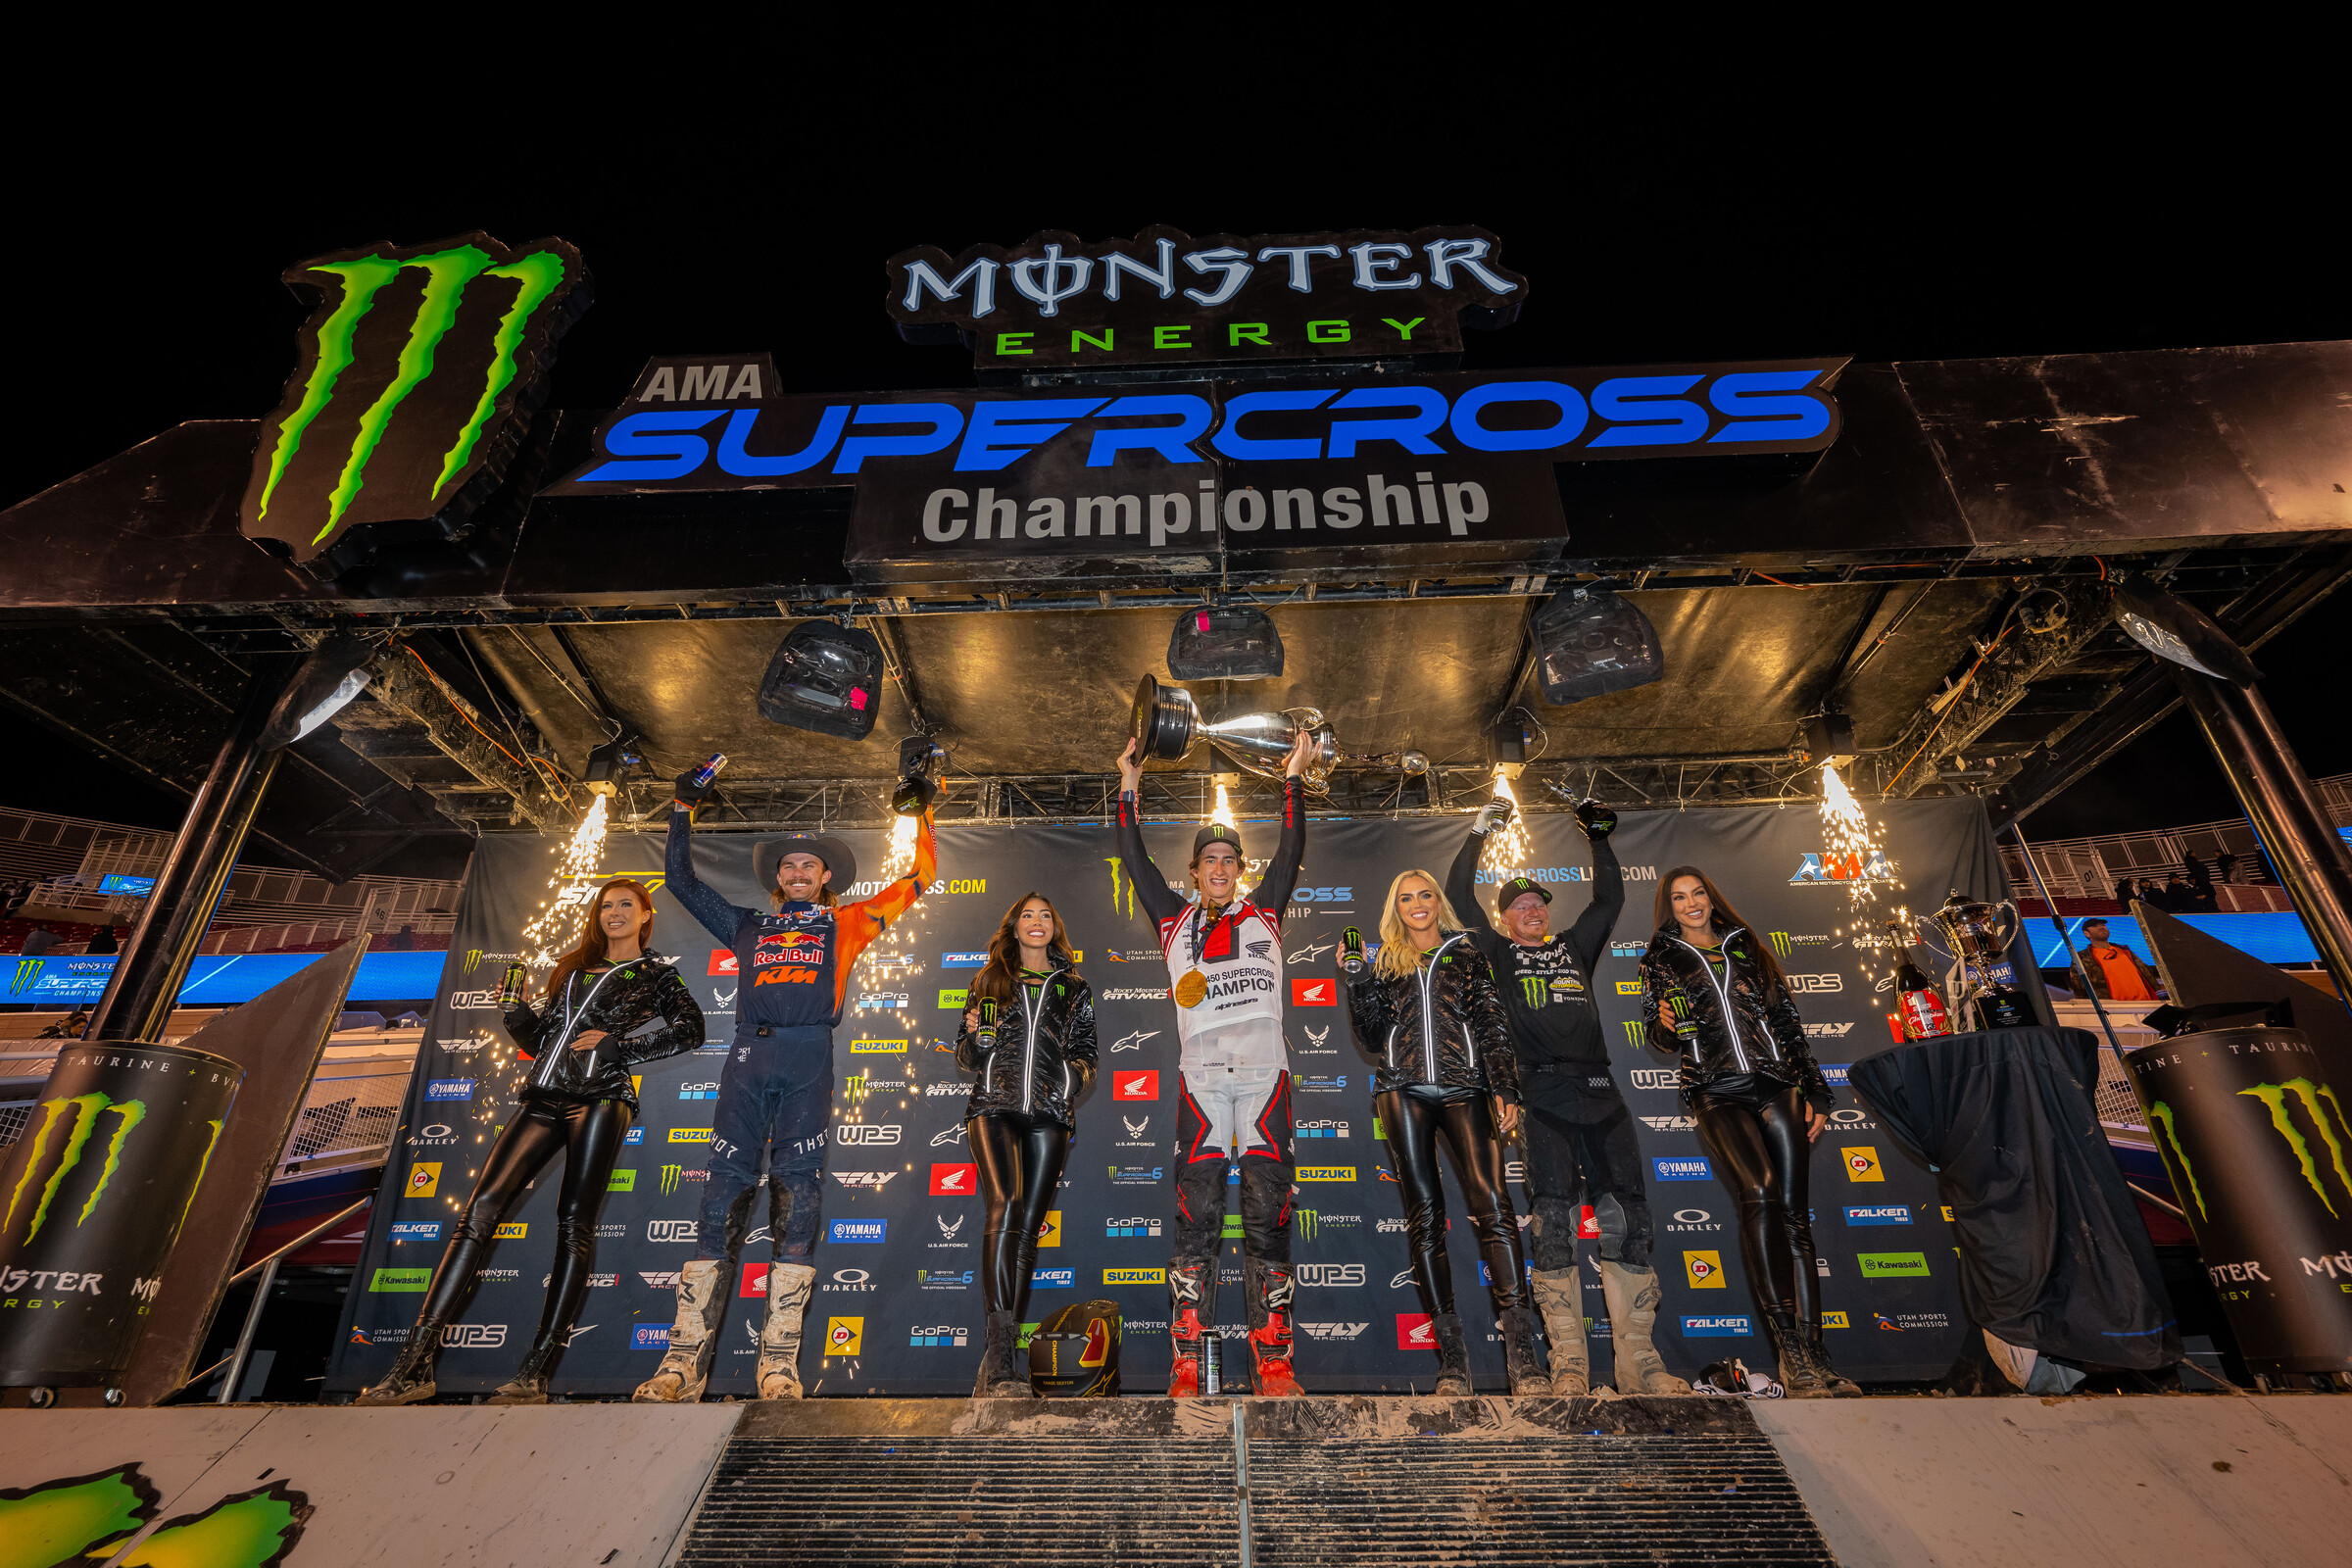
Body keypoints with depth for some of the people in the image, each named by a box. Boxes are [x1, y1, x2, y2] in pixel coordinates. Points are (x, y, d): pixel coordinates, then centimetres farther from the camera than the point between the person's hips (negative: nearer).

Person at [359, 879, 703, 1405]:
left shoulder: (656, 974, 10)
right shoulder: (572, 968, 25)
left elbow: (690, 1028, -3)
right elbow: (538, 1039, 24)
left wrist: (617, 1044, -7)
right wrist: (515, 1009, 5)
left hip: (601, 1097, -5)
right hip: (544, 1099, 5)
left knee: (574, 1223, -8)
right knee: (481, 1209, -7)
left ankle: (536, 1373, -6)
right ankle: (416, 1362, -4)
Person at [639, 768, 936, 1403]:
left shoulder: (845, 924, 20)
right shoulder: (749, 926, 25)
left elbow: (921, 875, 22)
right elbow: (681, 878, 31)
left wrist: (921, 810, 25)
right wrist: (684, 808, 30)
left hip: (808, 1060, -2)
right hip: (749, 1055, 2)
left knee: (797, 1195, -7)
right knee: (724, 1192, -5)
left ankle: (780, 1362, -4)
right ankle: (686, 1358, -1)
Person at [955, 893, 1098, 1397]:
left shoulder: (1075, 988, 16)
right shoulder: (989, 981, 14)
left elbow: (1086, 1054, 17)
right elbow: (966, 1057, 15)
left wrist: (1077, 1073, -5)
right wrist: (975, 1036, -7)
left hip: (1049, 1115, 1)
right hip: (994, 1106, -1)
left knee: (1027, 1229, -1)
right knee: (1005, 1205, -22)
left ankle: (995, 1369, 8)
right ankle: (1002, 1360, -25)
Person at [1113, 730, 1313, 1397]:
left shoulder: (1262, 912, 15)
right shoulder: (1176, 919, 14)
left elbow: (1291, 850, 10)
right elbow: (1134, 861, 12)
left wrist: (1293, 776, 8)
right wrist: (1129, 787, 10)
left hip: (1265, 1072, 1)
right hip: (1201, 1076, 0)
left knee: (1268, 1211, 2)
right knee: (1196, 1213, -1)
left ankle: (1272, 1355, 11)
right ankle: (1186, 1358, 7)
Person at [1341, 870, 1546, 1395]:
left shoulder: (1467, 954, 14)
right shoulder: (1385, 966, 16)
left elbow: (1494, 1025, 8)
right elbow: (1373, 1041, 9)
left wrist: (1505, 1092, -3)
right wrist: (1356, 979, 0)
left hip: (1463, 1086, -1)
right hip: (1403, 1090, 1)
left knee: (1491, 1202, -16)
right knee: (1423, 1212, -1)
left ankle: (1520, 1348, -14)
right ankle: (1450, 1346, 5)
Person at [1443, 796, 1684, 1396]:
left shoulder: (1574, 946, 22)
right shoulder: (1499, 953, 12)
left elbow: (1611, 897, 28)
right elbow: (1459, 893, 5)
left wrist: (1599, 838, 23)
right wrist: (1480, 832, 7)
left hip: (1599, 1092, 4)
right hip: (1542, 1094, -4)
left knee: (1628, 1214, 0)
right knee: (1553, 1219, -6)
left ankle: (1638, 1360, 9)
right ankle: (1568, 1363, 0)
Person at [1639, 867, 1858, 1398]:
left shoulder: (1747, 948, 18)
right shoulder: (1660, 959, 11)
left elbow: (1790, 1023, 18)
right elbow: (1658, 1035, 9)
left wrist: (1815, 1090, 12)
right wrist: (1666, 1024, -15)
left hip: (1776, 1085, 3)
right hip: (1716, 1093, -3)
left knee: (1794, 1215, -3)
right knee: (1759, 1193, -24)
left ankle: (1813, 1364, 2)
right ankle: (1793, 1356, -21)